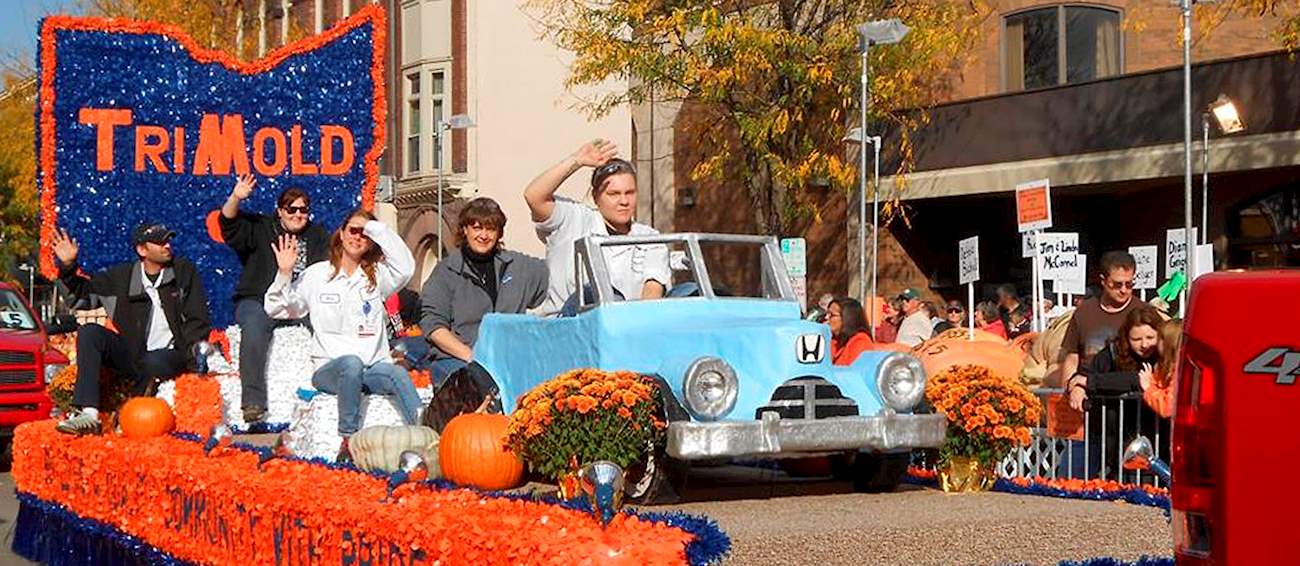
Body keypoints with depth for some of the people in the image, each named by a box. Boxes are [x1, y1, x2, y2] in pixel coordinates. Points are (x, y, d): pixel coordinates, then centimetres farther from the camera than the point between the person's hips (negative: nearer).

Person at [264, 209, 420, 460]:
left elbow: (405, 267, -6)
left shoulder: (377, 277, 16)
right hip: (329, 370, -1)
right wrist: (284, 274, -5)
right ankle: (348, 440, -37)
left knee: (398, 374, -33)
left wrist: (377, 228, -2)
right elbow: (275, 309, 11)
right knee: (351, 363, -37)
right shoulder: (317, 274, 14)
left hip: (374, 366, 1)